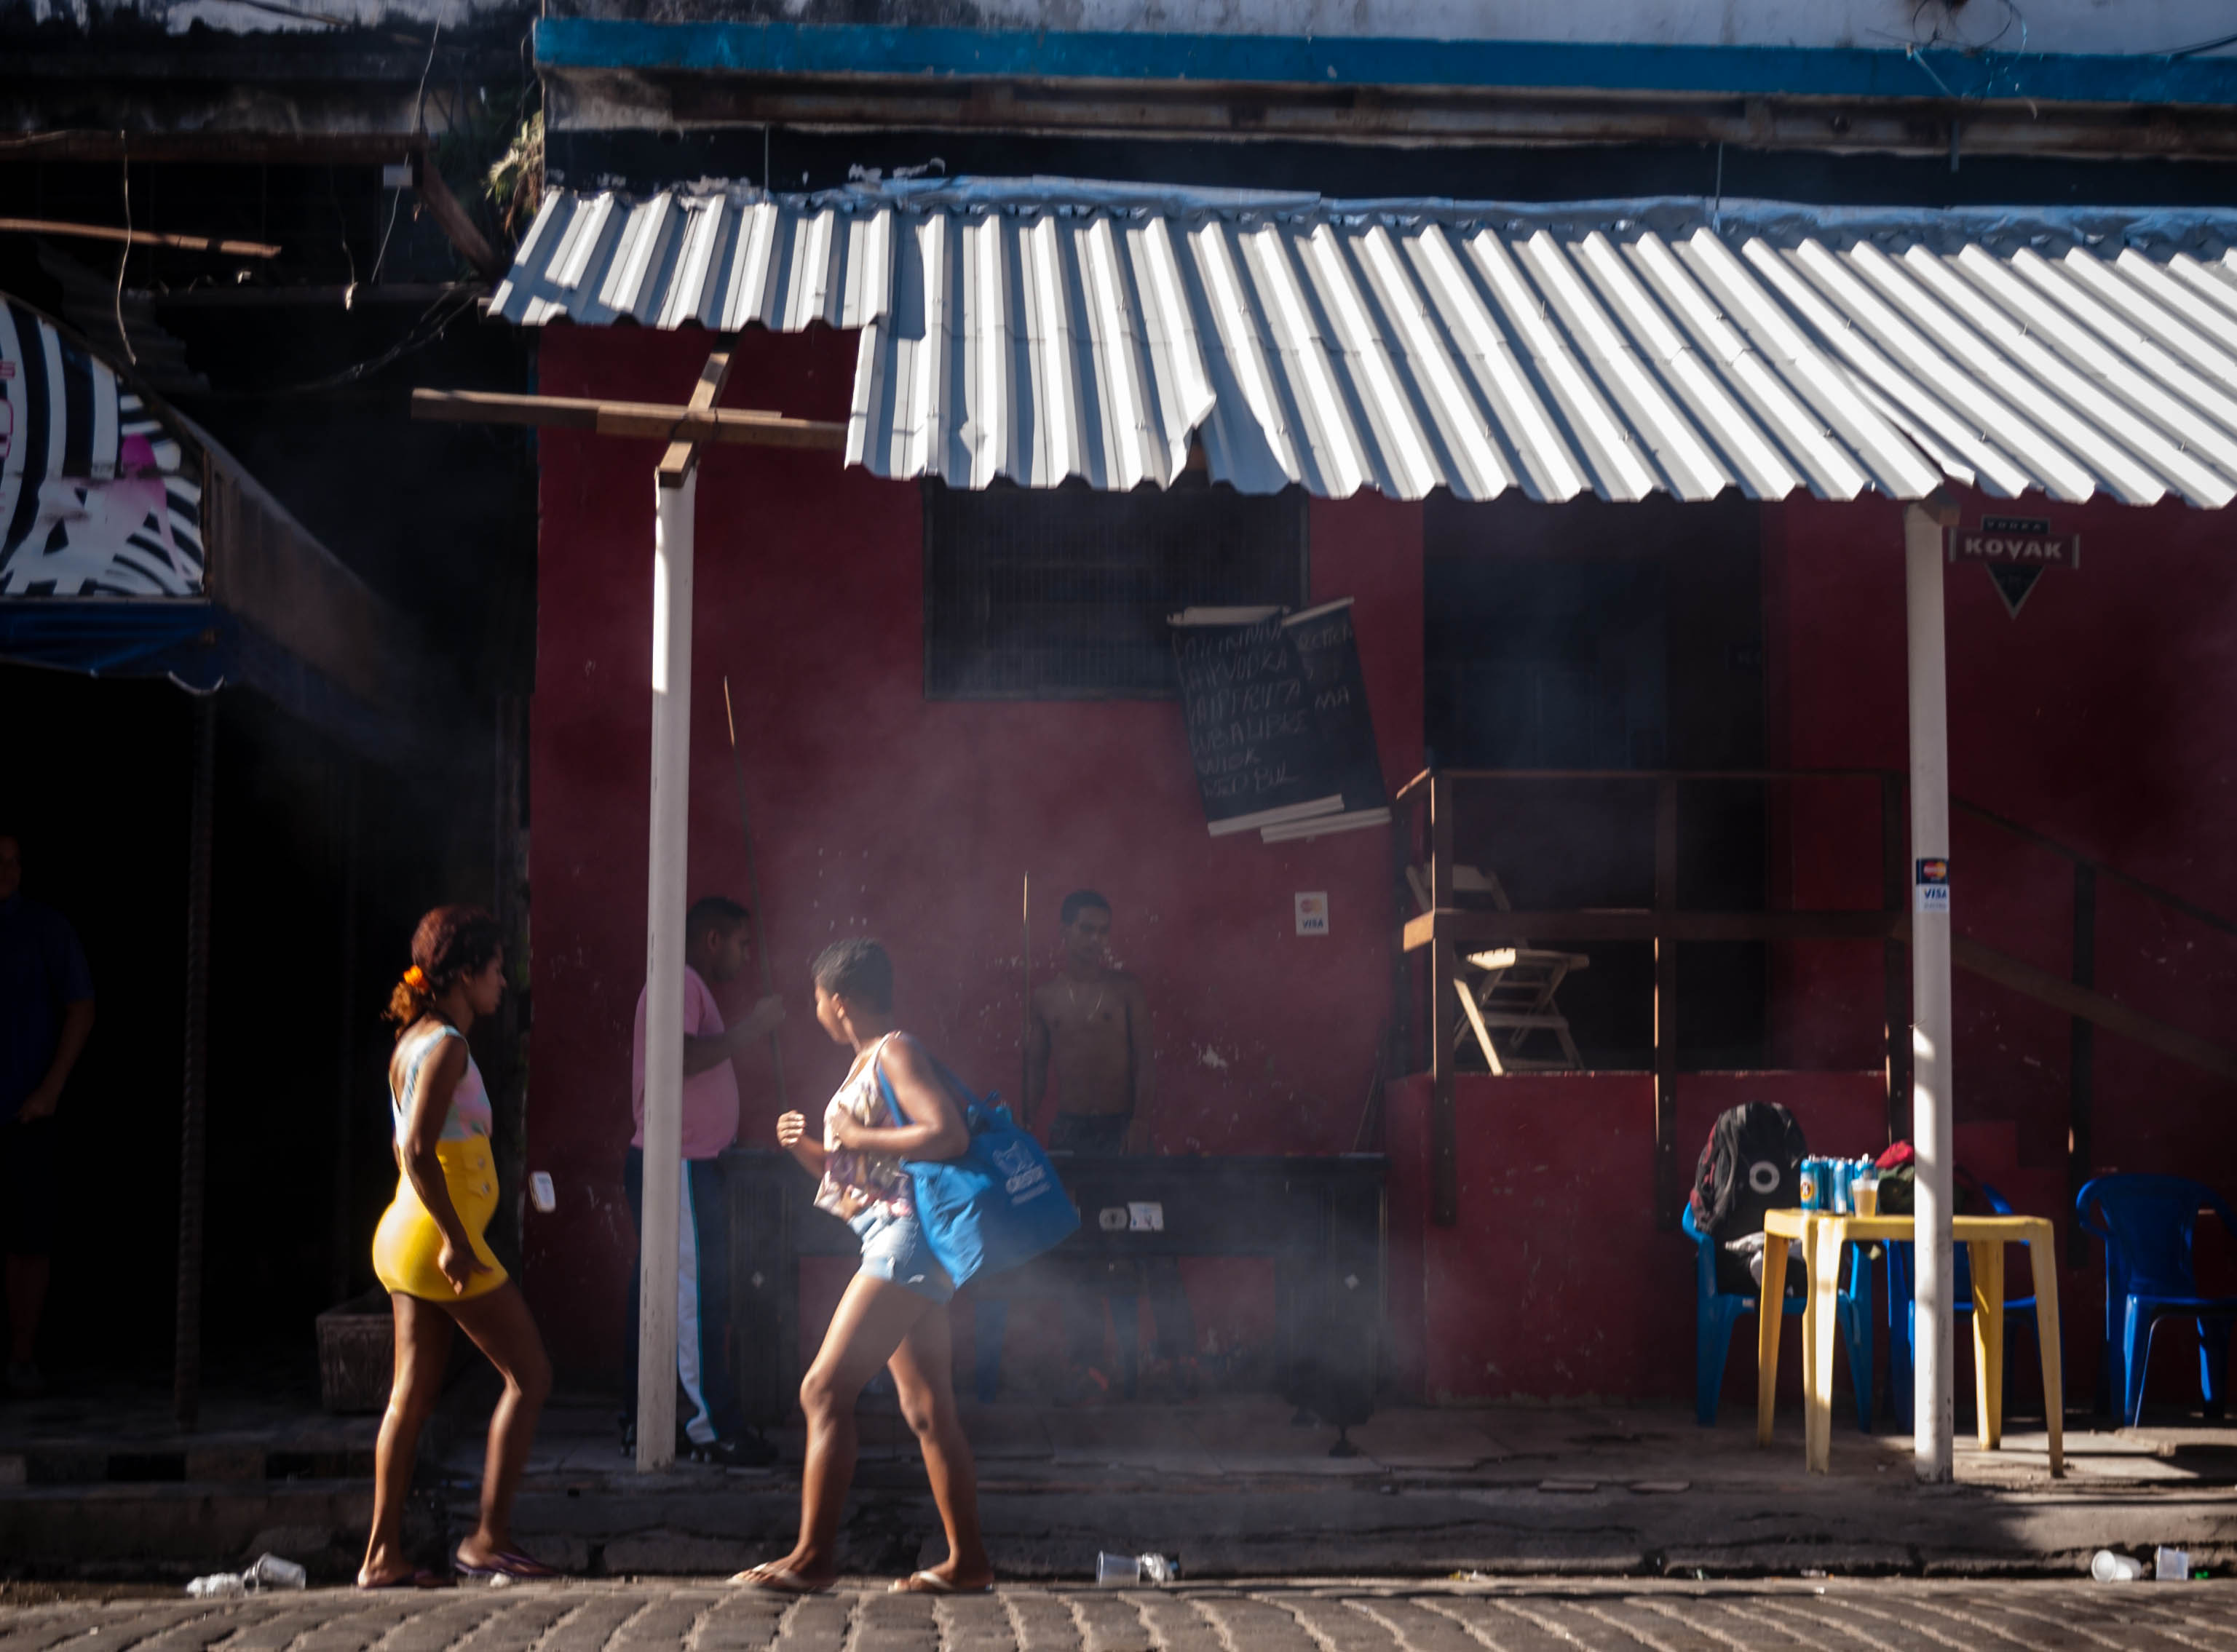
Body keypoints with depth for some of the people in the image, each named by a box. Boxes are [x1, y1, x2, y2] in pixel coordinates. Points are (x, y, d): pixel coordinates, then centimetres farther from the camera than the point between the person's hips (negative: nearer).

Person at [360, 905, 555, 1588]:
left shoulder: (415, 1041, 14)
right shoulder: (446, 1045, -15)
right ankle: (488, 1538, 0)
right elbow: (417, 1150, -24)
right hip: (438, 1237, -10)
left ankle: (382, 1556, 11)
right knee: (530, 1375, -1)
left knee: (413, 1395, 10)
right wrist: (456, 1241, -23)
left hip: (408, 1238, 10)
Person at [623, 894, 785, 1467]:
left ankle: (638, 1421, 13)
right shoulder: (680, 983, -12)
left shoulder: (683, 985, 21)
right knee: (696, 1296, -8)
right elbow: (683, 1059, -27)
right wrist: (751, 1028, -20)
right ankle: (713, 1427, -6)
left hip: (689, 1165, 11)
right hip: (680, 1165, -11)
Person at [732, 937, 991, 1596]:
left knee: (824, 1390, -10)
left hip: (907, 1239, -10)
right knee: (927, 1410, 8)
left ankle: (813, 1556, -9)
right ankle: (968, 1561, 10)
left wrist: (861, 1138, -15)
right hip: (895, 1246, 10)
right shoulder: (866, 1066, 20)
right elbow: (854, 1174, 25)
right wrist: (808, 1149, 8)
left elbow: (949, 1134, -23)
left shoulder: (895, 1053, -9)